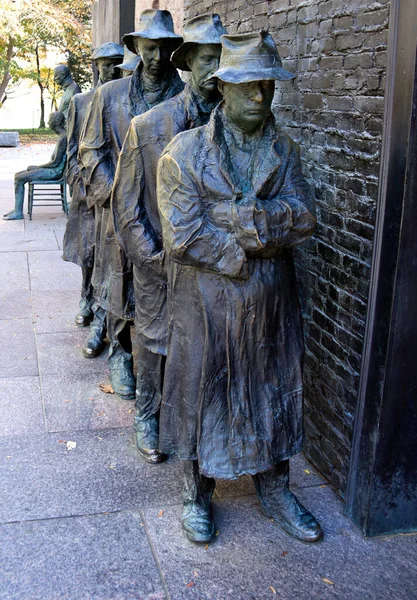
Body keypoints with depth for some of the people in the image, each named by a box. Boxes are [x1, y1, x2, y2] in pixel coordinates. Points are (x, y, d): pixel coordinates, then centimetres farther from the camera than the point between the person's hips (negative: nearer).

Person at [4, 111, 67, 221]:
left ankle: (18, 213, -7)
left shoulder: (63, 138, -19)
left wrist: (37, 167, -8)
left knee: (19, 178, -14)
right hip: (53, 169, 10)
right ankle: (17, 209, 11)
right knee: (18, 175, 8)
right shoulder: (62, 135, 12)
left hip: (55, 171, -10)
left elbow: (55, 162, -21)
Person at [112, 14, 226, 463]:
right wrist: (158, 260, -12)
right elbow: (127, 207, -7)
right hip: (160, 264, -2)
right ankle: (148, 418, 36)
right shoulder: (148, 126, -10)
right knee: (154, 342, 14)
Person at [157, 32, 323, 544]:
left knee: (273, 393, 15)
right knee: (201, 394, 10)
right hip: (205, 303, -3)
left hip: (270, 304, 4)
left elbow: (303, 218, -9)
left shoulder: (283, 150, 4)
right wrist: (247, 252, -14)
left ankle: (274, 491, 37)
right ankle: (197, 495, 33)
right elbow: (182, 236, -16)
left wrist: (238, 217, -21)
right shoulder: (184, 152, -8)